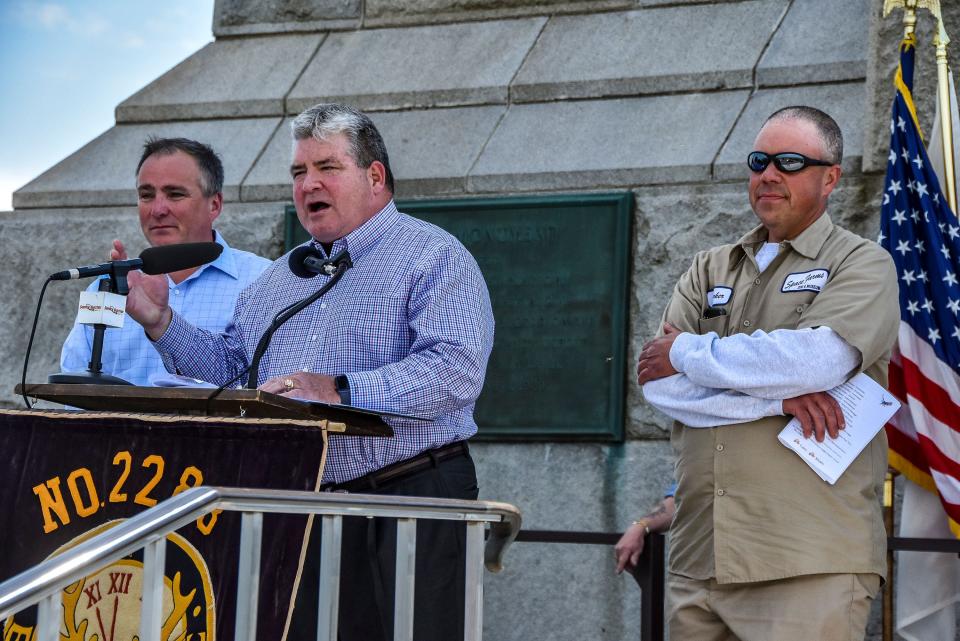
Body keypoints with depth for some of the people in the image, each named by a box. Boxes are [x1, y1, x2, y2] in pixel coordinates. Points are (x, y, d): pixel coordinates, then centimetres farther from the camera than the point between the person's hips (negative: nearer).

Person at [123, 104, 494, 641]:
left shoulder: (434, 257, -4)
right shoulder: (279, 278, 21)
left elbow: (456, 367, -19)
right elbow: (229, 367, 23)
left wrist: (341, 392, -27)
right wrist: (162, 321, 8)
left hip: (410, 497, -6)